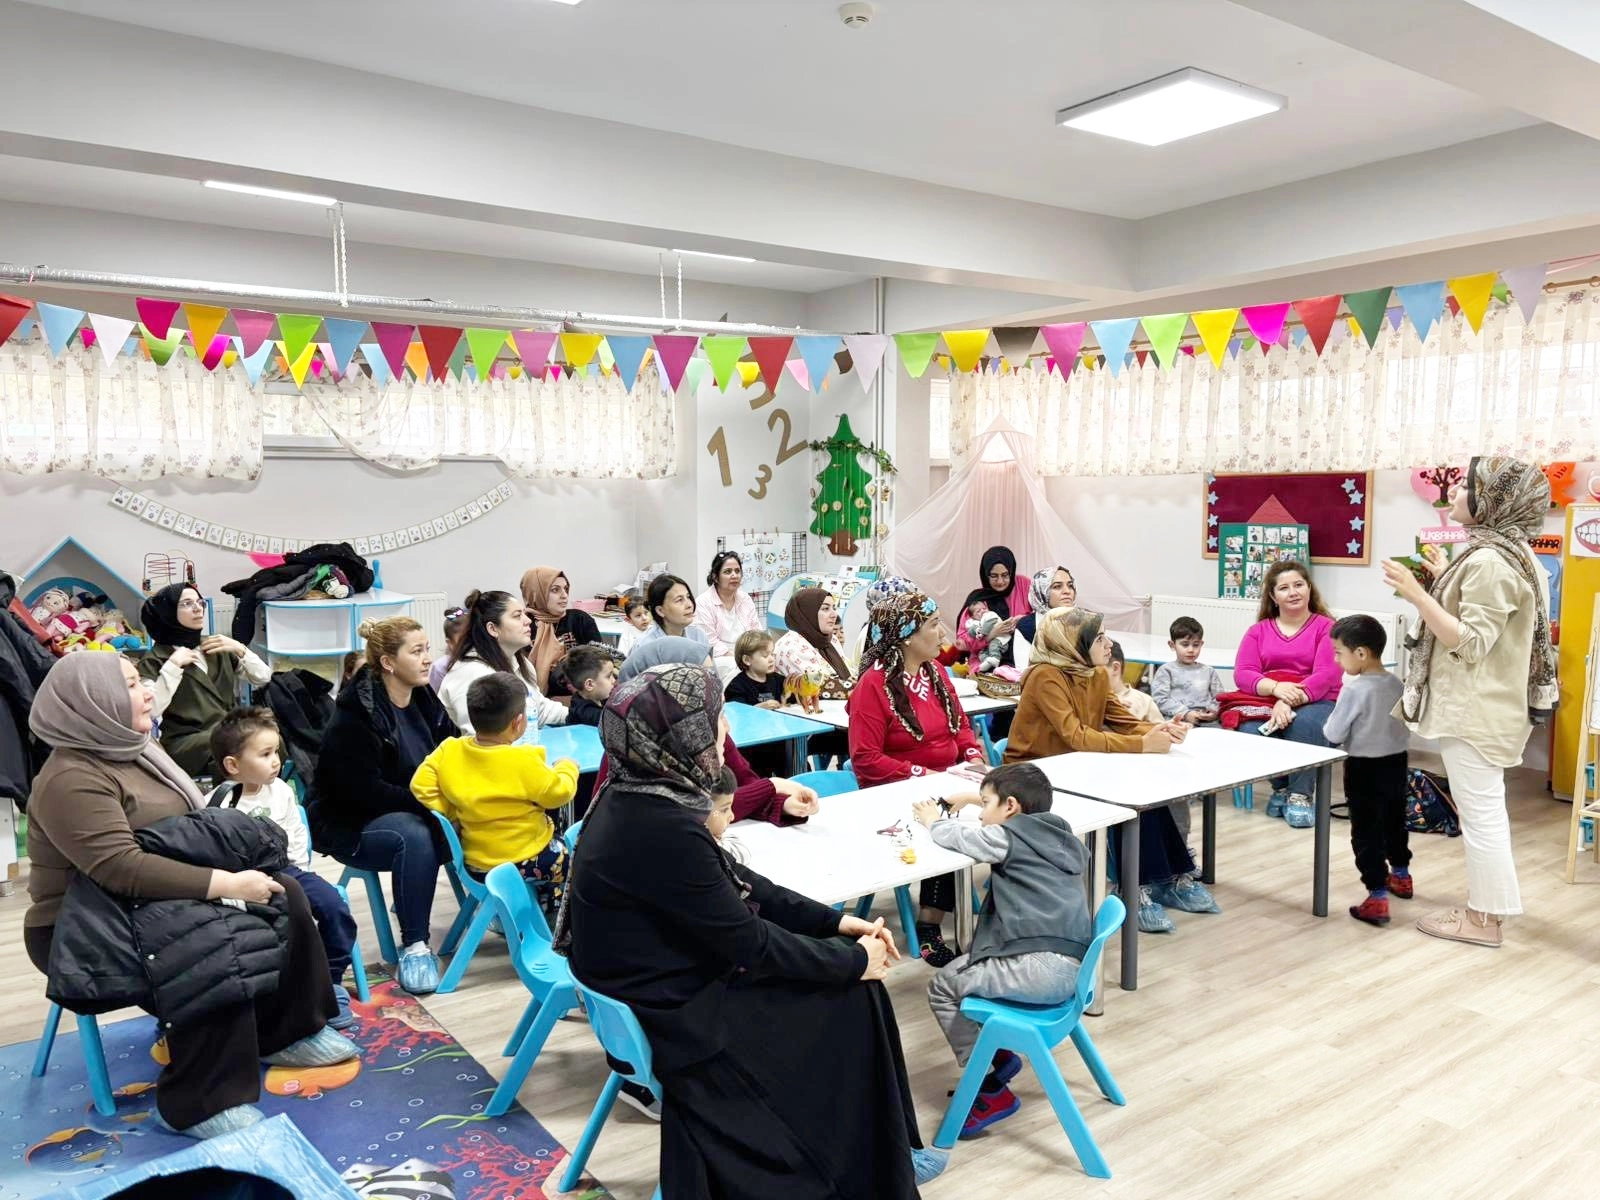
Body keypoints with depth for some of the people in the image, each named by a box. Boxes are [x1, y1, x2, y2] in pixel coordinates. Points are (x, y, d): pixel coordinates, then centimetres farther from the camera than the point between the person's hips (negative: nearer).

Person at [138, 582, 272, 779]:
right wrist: (173, 666, -16)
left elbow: (264, 678, 14)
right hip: (185, 742, -5)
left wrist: (239, 649, 1)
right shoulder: (155, 659, 1)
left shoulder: (215, 647, 17)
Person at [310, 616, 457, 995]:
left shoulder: (426, 701, 3)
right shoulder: (355, 714, -19)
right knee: (415, 836, -36)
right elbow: (364, 789, -24)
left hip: (415, 813, 7)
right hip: (351, 824, -6)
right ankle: (414, 947, -27)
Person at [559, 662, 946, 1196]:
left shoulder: (637, 794, -2)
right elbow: (748, 942, -22)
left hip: (668, 976, 8)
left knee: (843, 958, 10)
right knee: (851, 996, 2)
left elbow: (735, 880, 7)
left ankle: (883, 1152, 23)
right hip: (674, 1015, -8)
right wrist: (854, 961, -9)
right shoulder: (661, 830, -31)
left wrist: (834, 921, 3)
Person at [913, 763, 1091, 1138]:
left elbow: (957, 837, 10)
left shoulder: (1008, 836, -6)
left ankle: (990, 1091, 8)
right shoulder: (1056, 834, 15)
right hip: (1071, 968, 9)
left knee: (943, 987, 9)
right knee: (964, 966, 24)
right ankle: (997, 1055, 24)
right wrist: (980, 799, 38)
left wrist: (935, 822, 30)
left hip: (1040, 970, -9)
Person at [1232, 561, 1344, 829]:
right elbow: (1242, 674, -1)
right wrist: (1276, 688, -22)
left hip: (1316, 703, -2)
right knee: (1251, 731, -31)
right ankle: (1281, 788, -3)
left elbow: (1327, 675, -11)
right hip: (1266, 702, 2)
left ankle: (1301, 795, -20)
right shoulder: (1258, 630, 12)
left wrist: (1289, 702, -26)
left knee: (1304, 723, -38)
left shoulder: (1326, 627, 2)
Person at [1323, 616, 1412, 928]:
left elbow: (1333, 735, -17)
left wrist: (1329, 726, 3)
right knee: (1394, 822, 25)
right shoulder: (1398, 686, -2)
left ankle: (1378, 898, -2)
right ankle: (1401, 876, 43)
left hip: (1364, 769, -7)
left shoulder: (1353, 690, -23)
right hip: (1396, 763, 7)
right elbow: (1406, 730, 8)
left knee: (1366, 832, 0)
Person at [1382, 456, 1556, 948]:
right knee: (1486, 810, 18)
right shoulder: (1504, 553, 13)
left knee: (1480, 813, -2)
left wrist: (1417, 595, -26)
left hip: (1474, 709, -11)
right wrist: (1446, 579, 22)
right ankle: (1489, 906, 29)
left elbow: (1471, 642, -24)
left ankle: (1484, 918, 7)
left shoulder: (1488, 561, -20)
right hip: (1482, 705, 11)